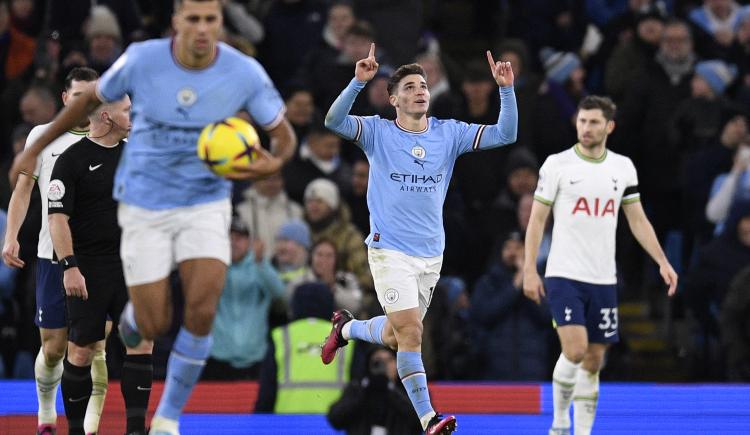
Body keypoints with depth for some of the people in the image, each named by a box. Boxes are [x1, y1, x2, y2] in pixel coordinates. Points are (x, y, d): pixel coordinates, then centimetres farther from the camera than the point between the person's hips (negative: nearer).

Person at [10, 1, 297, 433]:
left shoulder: (246, 74, -14)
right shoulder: (142, 60, -15)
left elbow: (284, 134, -2)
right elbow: (90, 98, 3)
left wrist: (274, 163, -27)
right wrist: (34, 149, 9)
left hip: (206, 205, 0)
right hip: (144, 206, 0)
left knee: (202, 311, -19)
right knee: (154, 327, -3)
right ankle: (136, 310, 39)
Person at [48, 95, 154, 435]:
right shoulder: (72, 160, -8)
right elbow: (58, 217, -12)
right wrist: (69, 267, -19)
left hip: (129, 267, 5)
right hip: (88, 272, -5)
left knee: (142, 342, -5)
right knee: (82, 350, -1)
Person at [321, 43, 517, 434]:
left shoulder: (449, 134, 3)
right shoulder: (378, 133, -6)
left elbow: (505, 135, -2)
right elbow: (333, 121, -22)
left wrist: (506, 90, -16)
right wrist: (359, 82, -35)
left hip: (431, 255, 5)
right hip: (390, 251, -5)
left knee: (393, 336, 14)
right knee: (409, 332, -15)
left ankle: (345, 327, 45)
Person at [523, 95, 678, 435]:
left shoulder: (623, 167, 7)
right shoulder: (557, 165, -4)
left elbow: (637, 220, 13)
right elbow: (537, 219, -1)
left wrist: (662, 262, 4)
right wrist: (529, 270, -7)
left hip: (603, 280, 4)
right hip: (563, 276, -4)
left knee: (593, 361, 5)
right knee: (575, 349, -18)